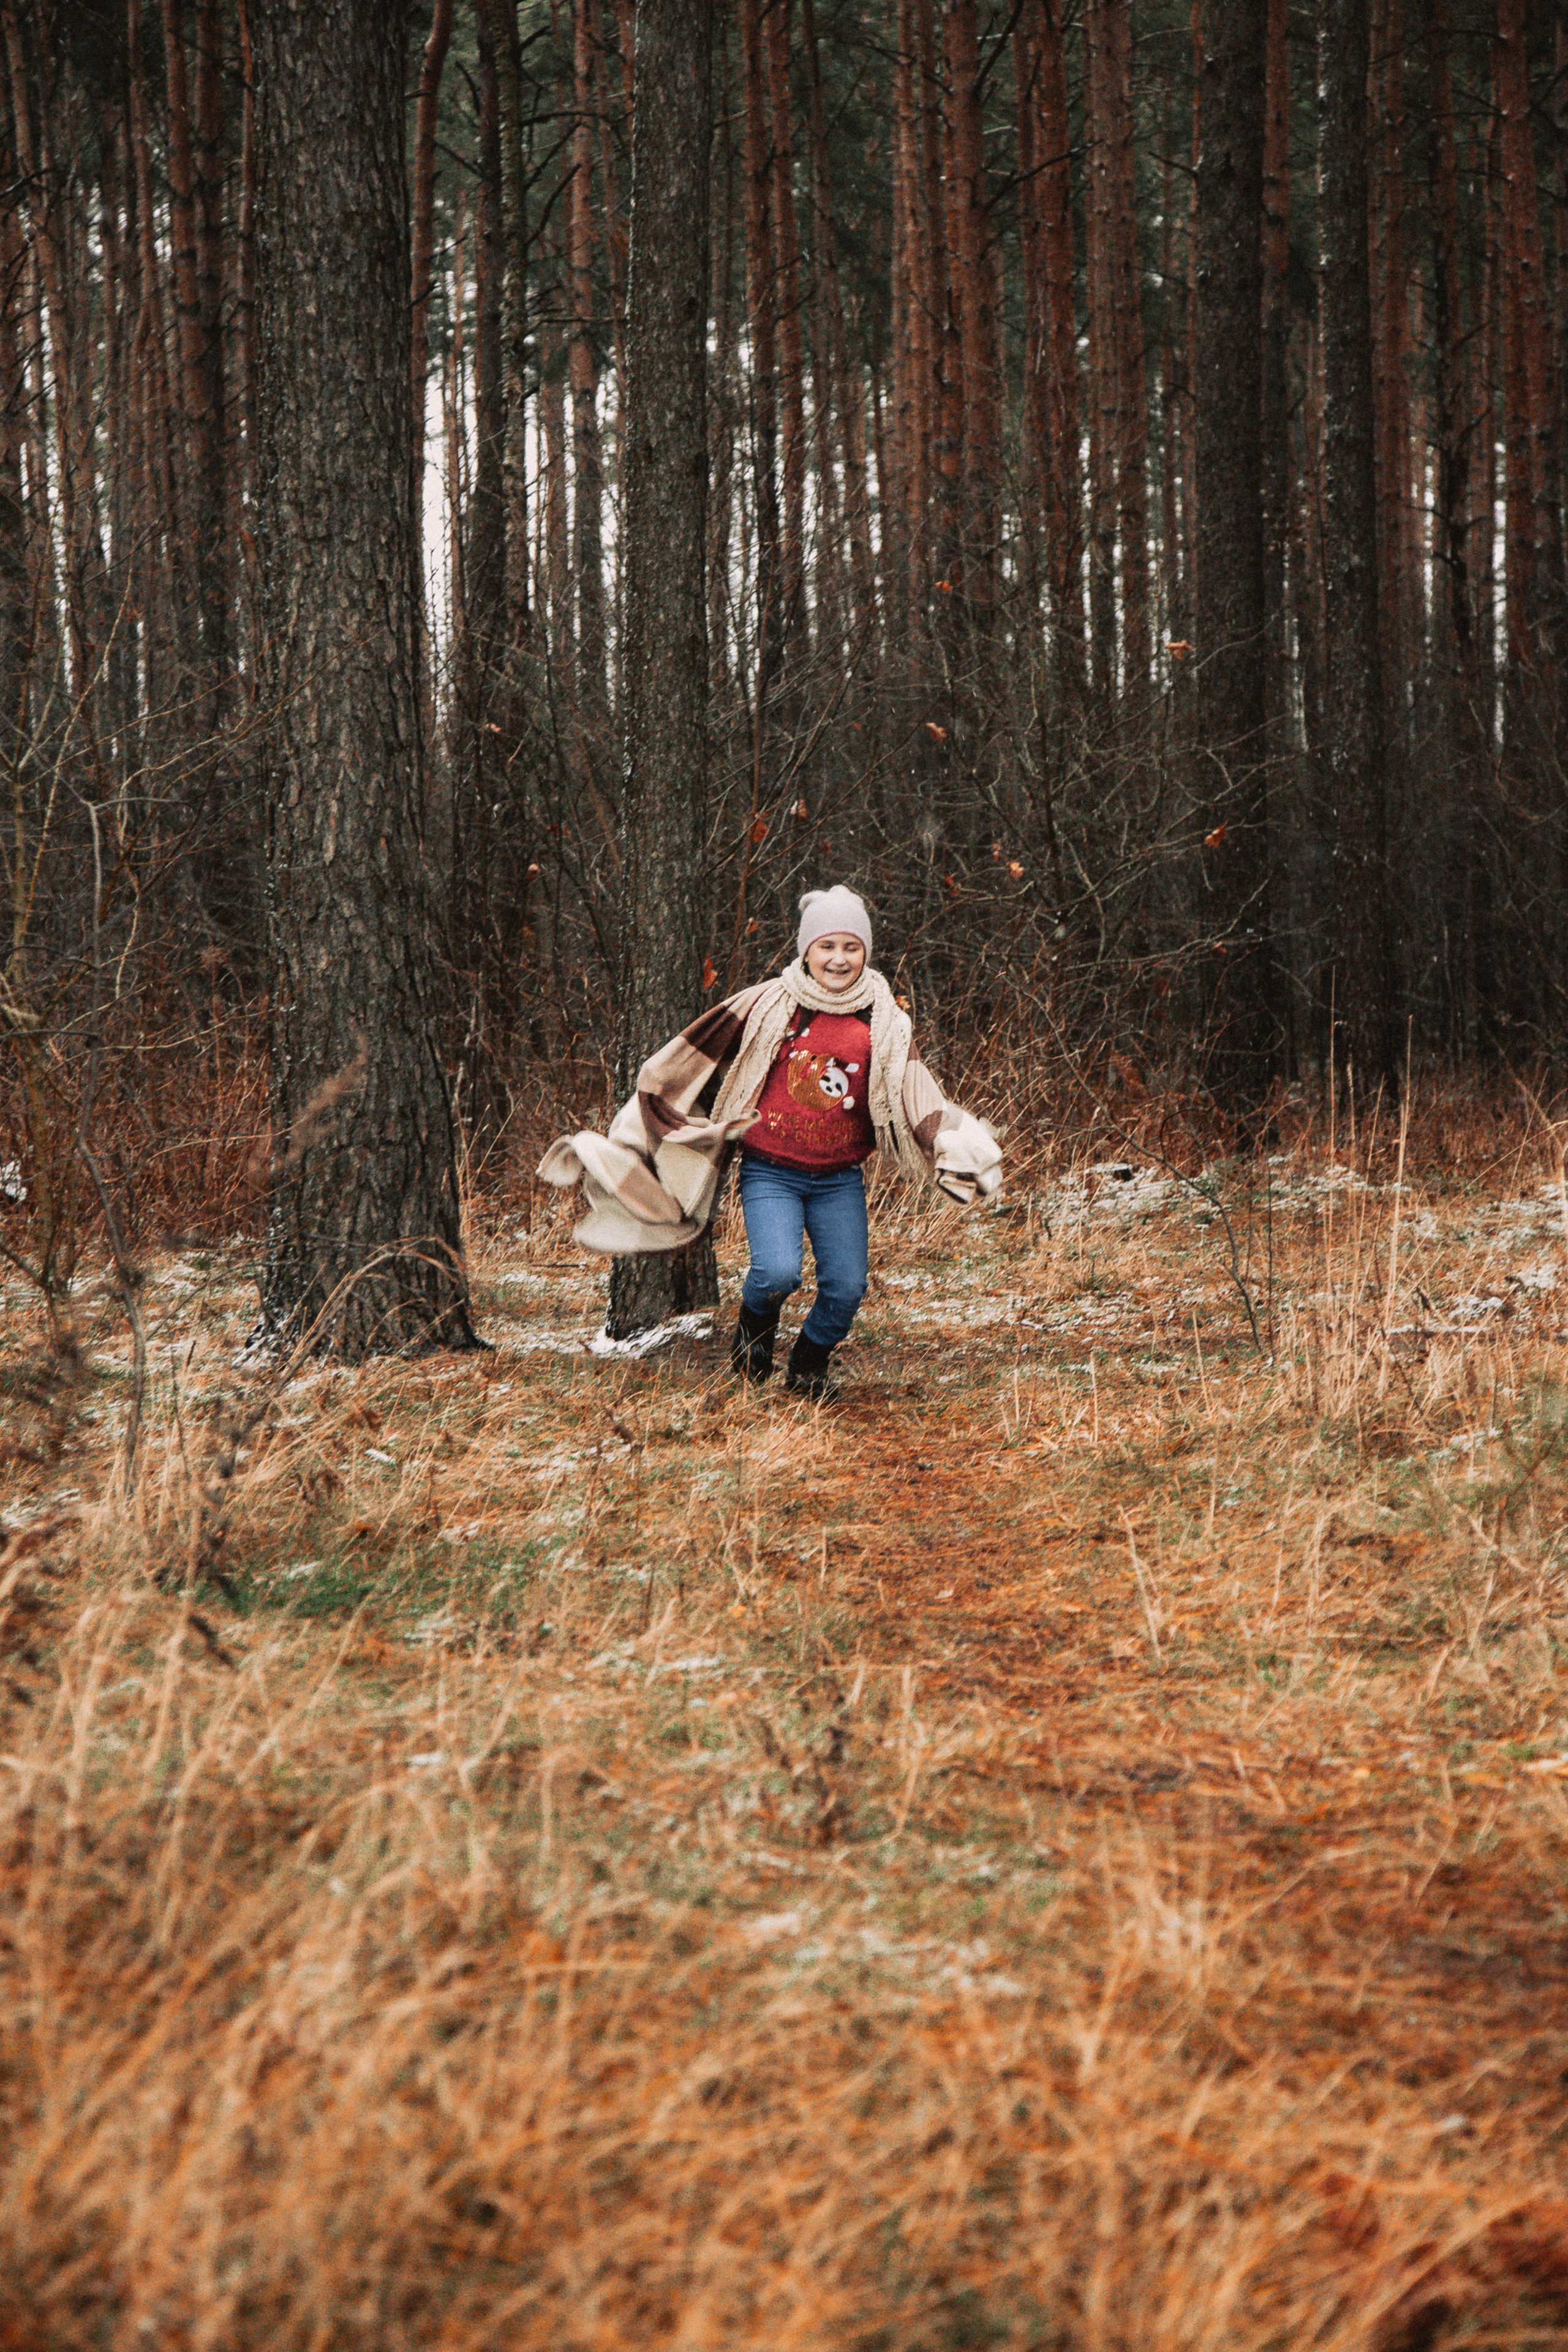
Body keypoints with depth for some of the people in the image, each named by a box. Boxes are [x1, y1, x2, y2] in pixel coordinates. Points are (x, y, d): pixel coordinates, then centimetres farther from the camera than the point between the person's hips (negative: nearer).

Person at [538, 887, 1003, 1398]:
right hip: (770, 1173, -3)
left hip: (841, 1182, 3)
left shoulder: (885, 1023, 3)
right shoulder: (768, 1006, -5)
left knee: (847, 1289, -6)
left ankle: (810, 1362, 26)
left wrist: (958, 1145, -21)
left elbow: (918, 1100, -3)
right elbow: (688, 1060, 2)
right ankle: (756, 1324, 14)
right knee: (778, 1273, -23)